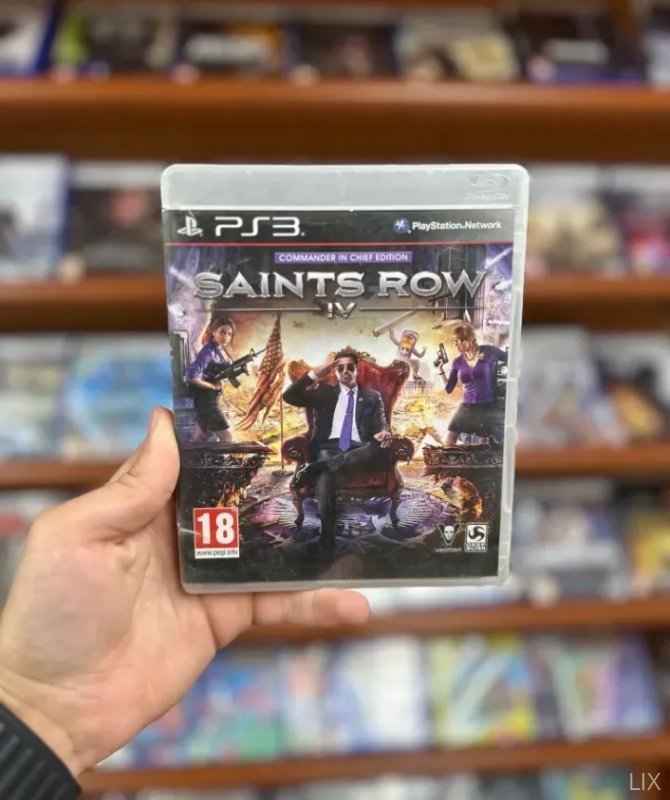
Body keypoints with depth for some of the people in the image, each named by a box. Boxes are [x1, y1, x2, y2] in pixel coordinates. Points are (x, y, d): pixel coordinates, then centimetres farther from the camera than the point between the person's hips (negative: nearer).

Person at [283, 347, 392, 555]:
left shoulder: (372, 396, 22)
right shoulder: (324, 392, 22)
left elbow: (381, 424, 8)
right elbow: (289, 397, 11)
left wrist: (384, 432, -17)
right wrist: (315, 374, 3)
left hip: (357, 450, 1)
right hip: (328, 448, 0)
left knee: (380, 447, -36)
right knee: (325, 475, -36)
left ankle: (314, 468, -38)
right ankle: (327, 540, -38)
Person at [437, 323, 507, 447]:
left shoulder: (489, 352, -6)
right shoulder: (458, 362, 5)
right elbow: (449, 389, 9)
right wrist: (441, 370, 0)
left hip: (489, 408, -3)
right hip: (466, 408, 3)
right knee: (448, 446, 1)